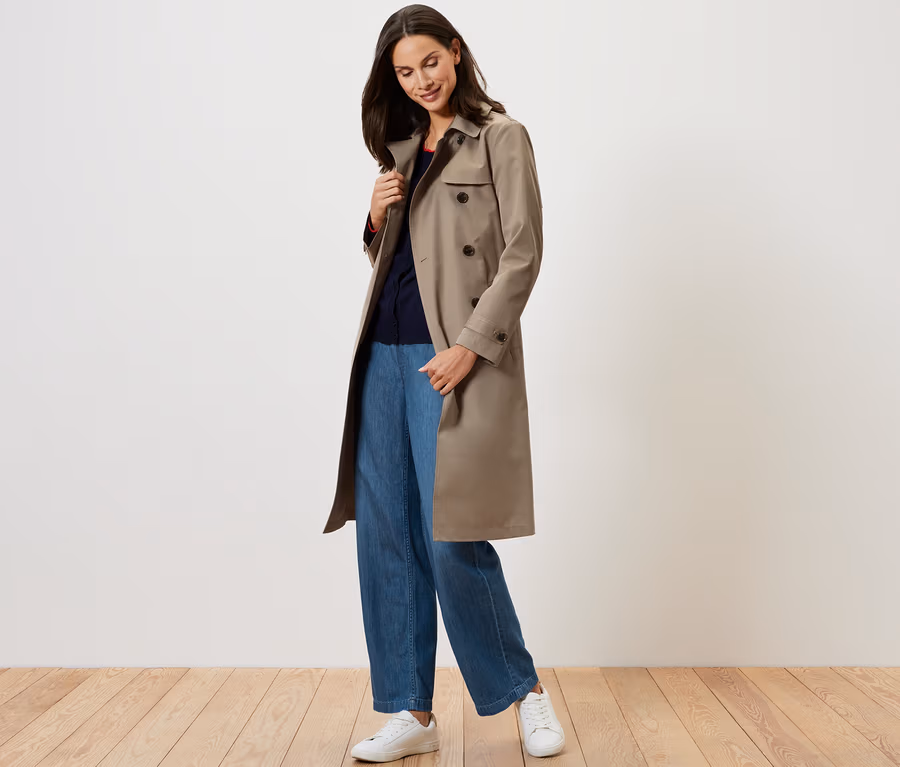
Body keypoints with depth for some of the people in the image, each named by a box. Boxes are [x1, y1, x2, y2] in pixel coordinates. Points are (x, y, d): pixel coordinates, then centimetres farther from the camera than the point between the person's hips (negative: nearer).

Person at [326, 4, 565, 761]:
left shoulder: (500, 136, -1)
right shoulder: (403, 146, 19)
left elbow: (522, 253, -8)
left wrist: (471, 346, -16)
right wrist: (377, 218, 3)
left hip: (454, 356, -7)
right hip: (386, 353, 7)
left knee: (451, 537, -8)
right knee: (384, 536, 5)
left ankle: (524, 687, 14)